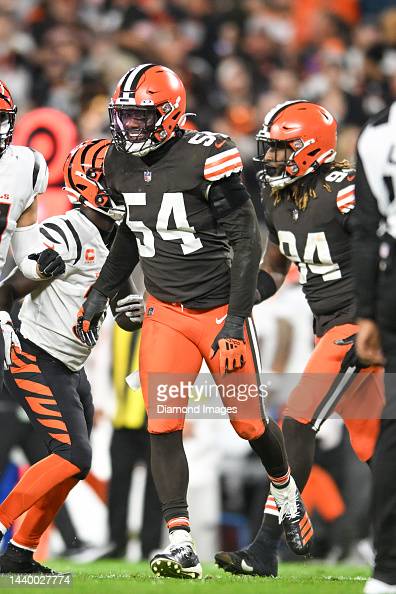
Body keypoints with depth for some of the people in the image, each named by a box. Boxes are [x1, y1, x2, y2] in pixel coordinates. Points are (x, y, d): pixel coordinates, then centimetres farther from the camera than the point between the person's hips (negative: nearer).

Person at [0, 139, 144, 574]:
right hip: (36, 362, -10)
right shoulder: (66, 235, -18)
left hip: (70, 370, 10)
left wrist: (130, 310, -6)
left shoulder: (112, 241, 11)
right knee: (73, 456, -17)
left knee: (73, 464, 10)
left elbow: (125, 315, 16)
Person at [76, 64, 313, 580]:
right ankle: (181, 548, -11)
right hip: (164, 313, 5)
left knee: (249, 421, 6)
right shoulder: (122, 163, 3)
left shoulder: (207, 158, -18)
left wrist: (236, 321, -19)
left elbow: (247, 242, -16)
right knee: (163, 427, -9)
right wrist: (101, 293, 18)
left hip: (218, 309, -5)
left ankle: (287, 493, 38)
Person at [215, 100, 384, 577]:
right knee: (370, 444, 12)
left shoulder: (344, 194, -19)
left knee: (297, 423, -15)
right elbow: (273, 269, 20)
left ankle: (265, 550, -13)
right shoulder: (277, 198, 7)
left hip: (358, 322, -9)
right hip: (328, 325, 9)